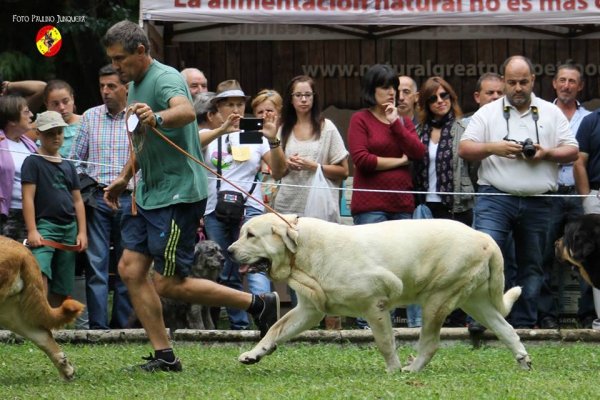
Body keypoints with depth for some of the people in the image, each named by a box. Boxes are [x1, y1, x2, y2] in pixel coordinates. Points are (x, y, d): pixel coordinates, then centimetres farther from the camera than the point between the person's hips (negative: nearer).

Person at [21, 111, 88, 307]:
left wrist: (82, 232, 10)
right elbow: (28, 197, -7)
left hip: (69, 227, 6)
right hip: (45, 224, -6)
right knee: (40, 275, -28)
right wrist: (32, 231, -16)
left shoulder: (68, 166, 17)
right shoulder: (33, 162, 0)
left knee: (62, 288, 5)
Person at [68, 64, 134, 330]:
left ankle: (121, 325, 9)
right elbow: (75, 159, 14)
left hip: (130, 198, -1)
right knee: (96, 263, -5)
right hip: (97, 198, 1)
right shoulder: (90, 117, 11)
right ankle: (97, 325, -5)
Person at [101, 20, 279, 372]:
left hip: (178, 194, -10)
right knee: (131, 269, 2)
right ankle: (164, 355, 5)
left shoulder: (165, 79, -17)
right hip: (149, 194, 10)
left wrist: (157, 117, -60)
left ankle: (259, 304, 2)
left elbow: (186, 111, -41)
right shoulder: (135, 86, 15)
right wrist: (124, 178, 30)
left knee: (170, 284, -8)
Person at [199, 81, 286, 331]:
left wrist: (273, 141, -17)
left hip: (250, 209, -3)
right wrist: (223, 129, -26)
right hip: (216, 211, 3)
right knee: (227, 274, 5)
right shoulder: (209, 136, 12)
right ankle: (238, 325, 11)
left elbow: (279, 169, 0)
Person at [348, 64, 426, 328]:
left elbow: (418, 153, 2)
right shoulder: (360, 120, 3)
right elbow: (361, 158, -10)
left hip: (401, 204, 5)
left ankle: (417, 322, 2)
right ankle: (367, 323, -4)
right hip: (370, 204, -5)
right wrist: (398, 161, -3)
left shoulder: (403, 121, 18)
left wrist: (396, 123, -4)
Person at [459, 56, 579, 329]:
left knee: (531, 265, 7)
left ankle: (524, 324, 14)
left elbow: (572, 151, 8)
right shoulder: (487, 113, 8)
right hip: (495, 198, -2)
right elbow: (464, 149, 3)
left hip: (537, 202, 2)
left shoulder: (551, 113, 12)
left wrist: (545, 153, -10)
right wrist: (493, 148, -14)